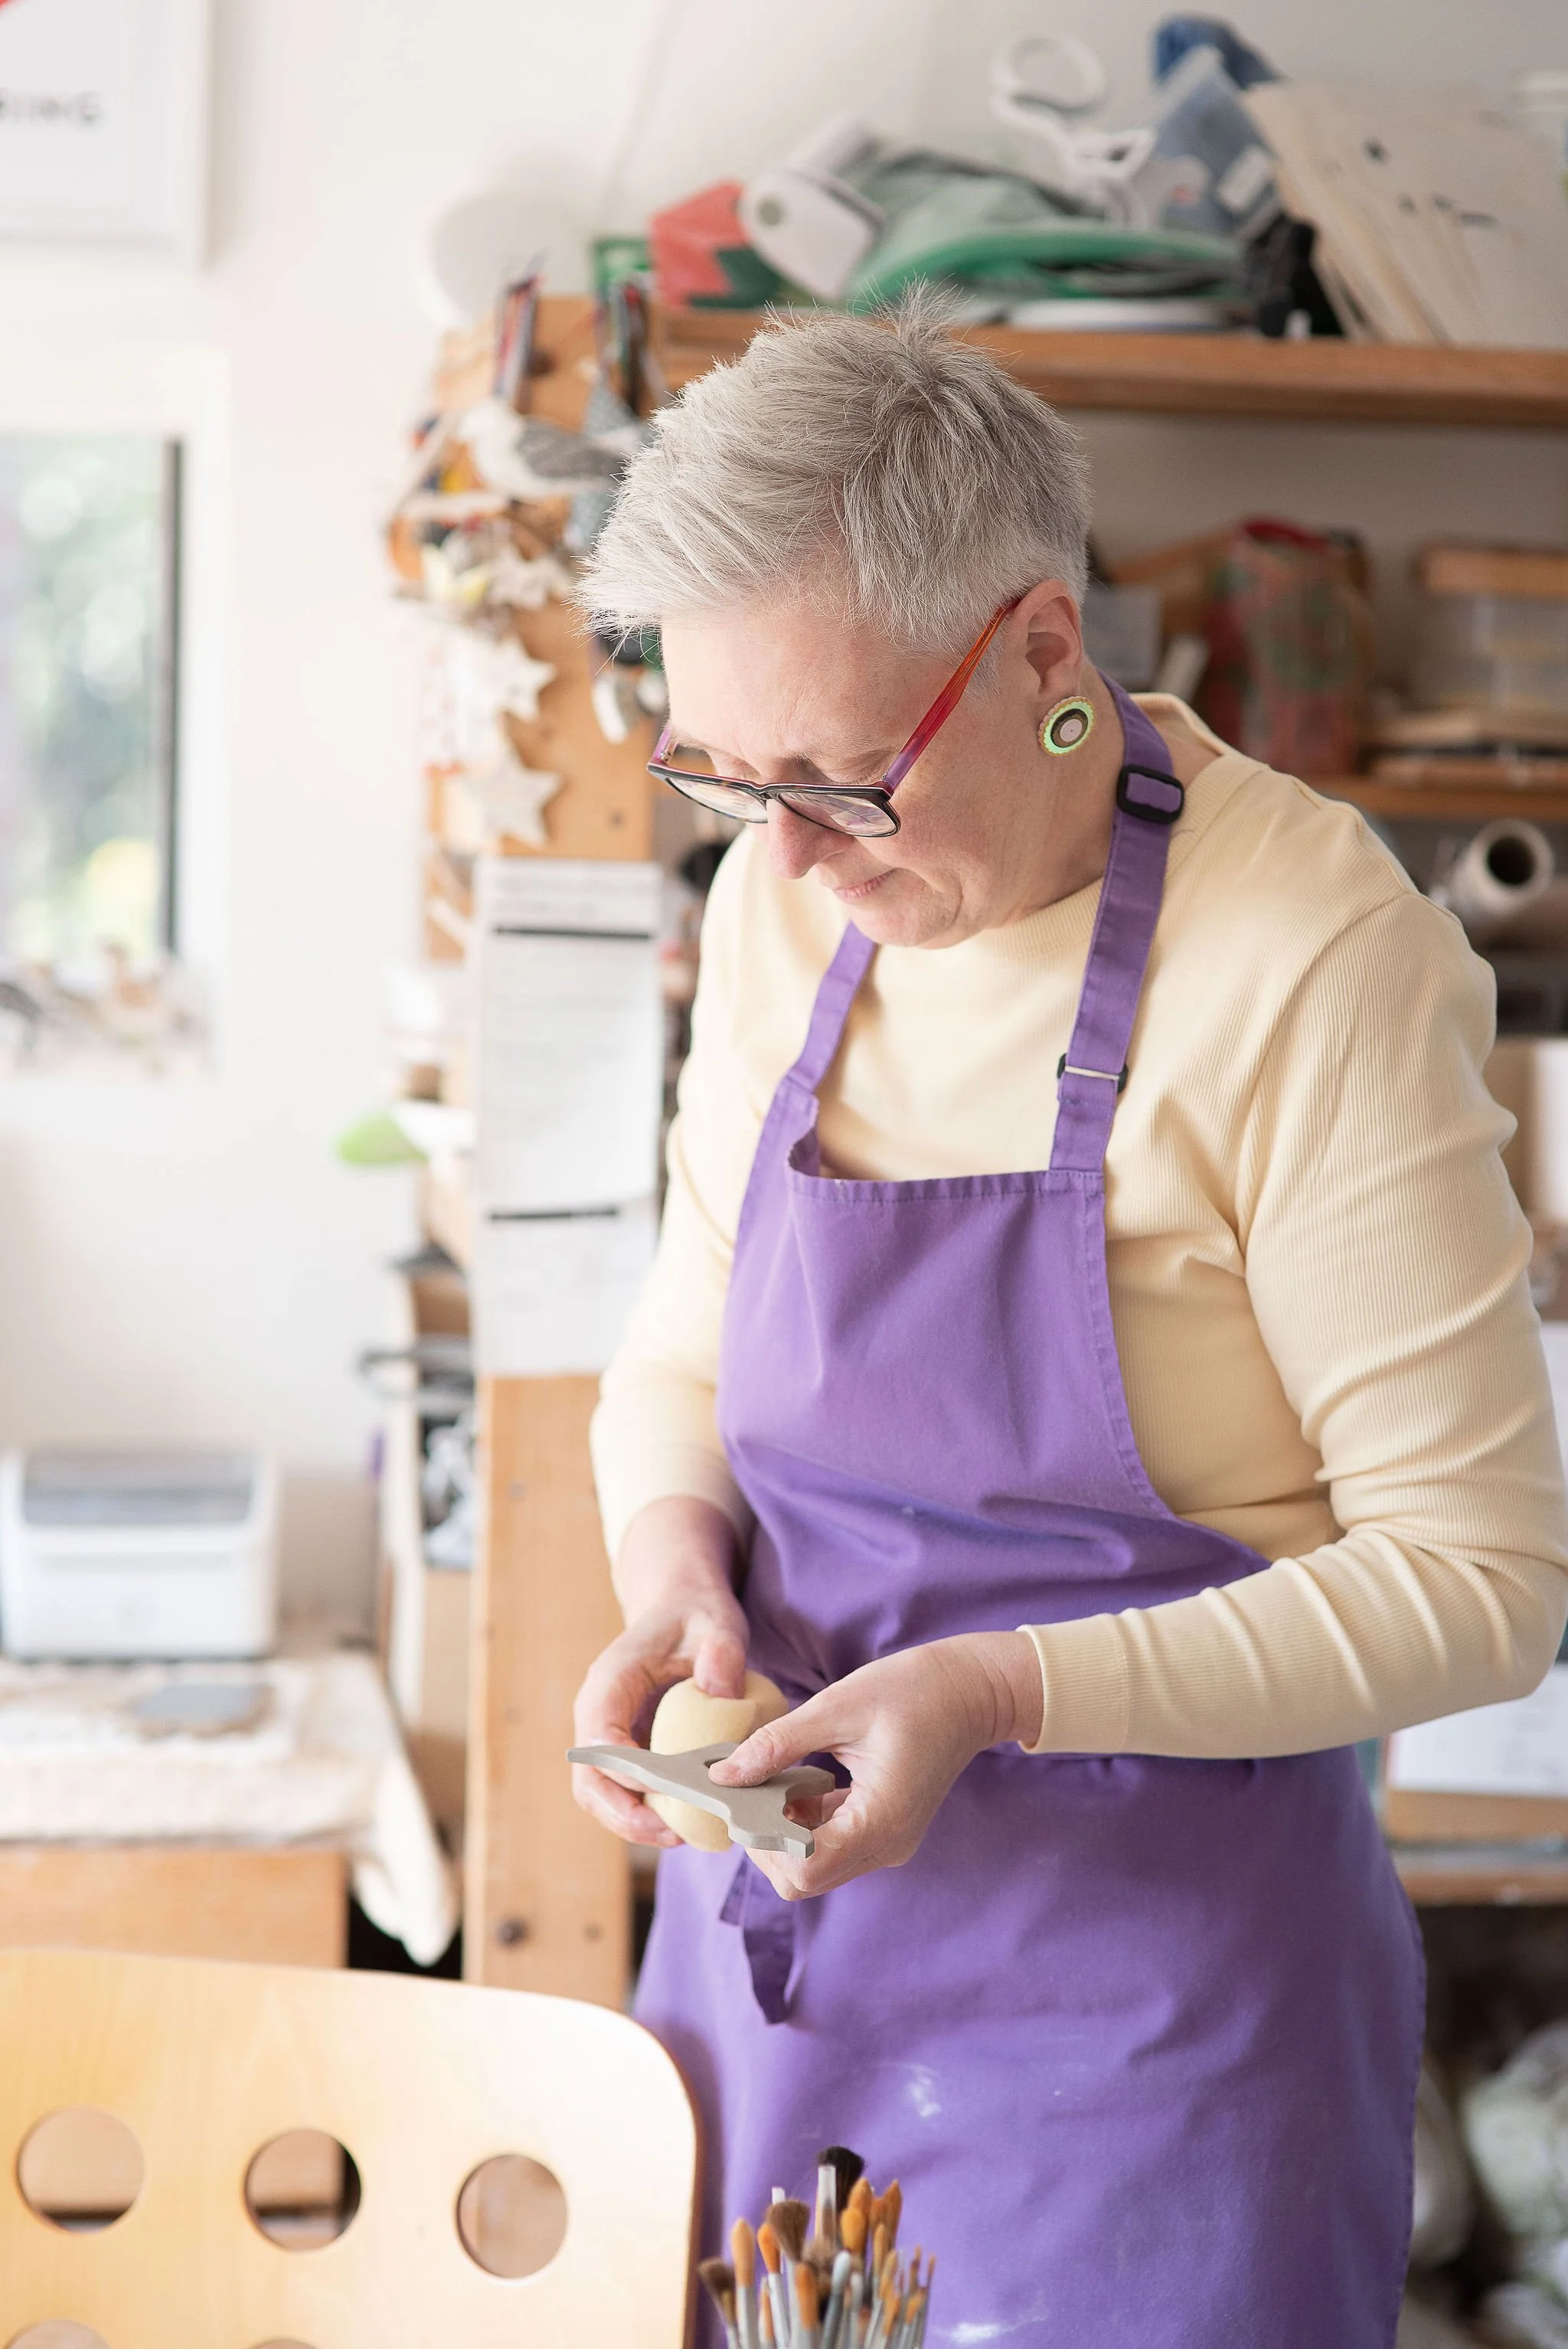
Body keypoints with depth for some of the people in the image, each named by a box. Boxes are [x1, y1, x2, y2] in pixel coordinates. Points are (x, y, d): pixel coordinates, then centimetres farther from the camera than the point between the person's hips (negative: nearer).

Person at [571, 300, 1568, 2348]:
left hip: (1152, 1982, -5)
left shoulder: (1309, 959, -18)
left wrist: (1002, 1688, -24)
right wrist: (673, 1549, -9)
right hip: (773, 1910, 6)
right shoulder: (783, 900, 1)